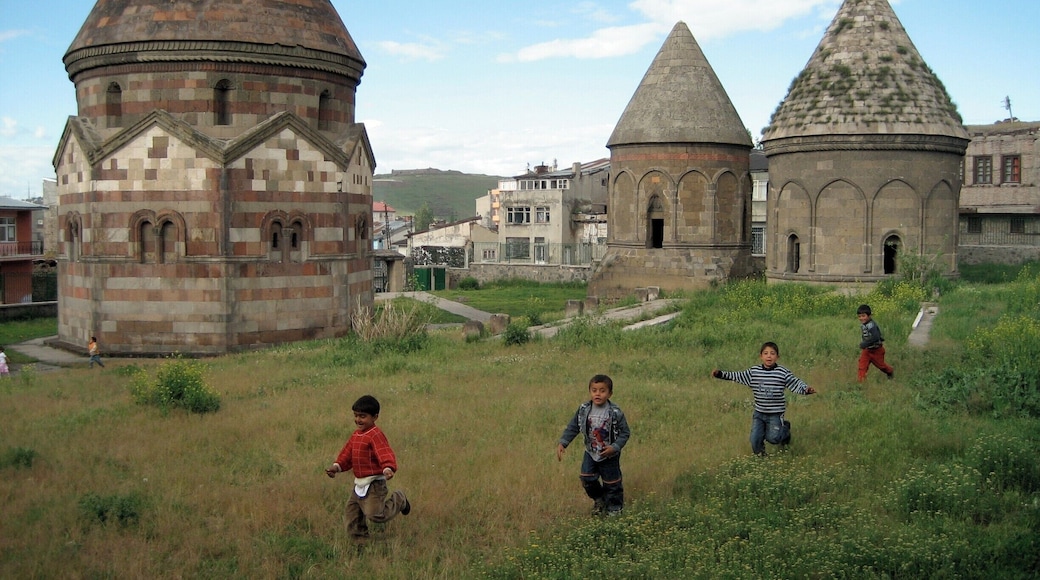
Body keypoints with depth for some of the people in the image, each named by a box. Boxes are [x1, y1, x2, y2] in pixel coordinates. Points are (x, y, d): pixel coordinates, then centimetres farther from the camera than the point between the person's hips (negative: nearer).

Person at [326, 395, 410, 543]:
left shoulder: (375, 435, -19)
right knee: (352, 516, 14)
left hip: (374, 483, -9)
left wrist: (388, 468, -47)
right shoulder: (355, 435, 10)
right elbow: (347, 454, 17)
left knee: (375, 514, -13)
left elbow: (385, 454, -31)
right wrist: (337, 466, 2)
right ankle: (360, 541, 29)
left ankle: (398, 500, 13)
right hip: (359, 483, 9)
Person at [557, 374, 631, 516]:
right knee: (587, 480, 4)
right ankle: (599, 500, 34)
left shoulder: (615, 413, -20)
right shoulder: (583, 410, -11)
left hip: (609, 456, -3)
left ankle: (615, 507, 35)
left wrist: (615, 447, -26)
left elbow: (625, 433, -13)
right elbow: (572, 428, -3)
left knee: (611, 483, 10)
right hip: (590, 453, 3)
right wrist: (562, 443, -13)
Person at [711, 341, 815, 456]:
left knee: (772, 438, -3)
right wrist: (720, 374, 1)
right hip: (759, 413, 3)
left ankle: (785, 428, 30)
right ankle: (759, 454, 34)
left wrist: (807, 389, -29)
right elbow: (737, 376, 6)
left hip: (775, 414, -3)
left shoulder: (783, 373, -11)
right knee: (755, 440, 2)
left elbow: (796, 383, -10)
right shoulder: (753, 371, -3)